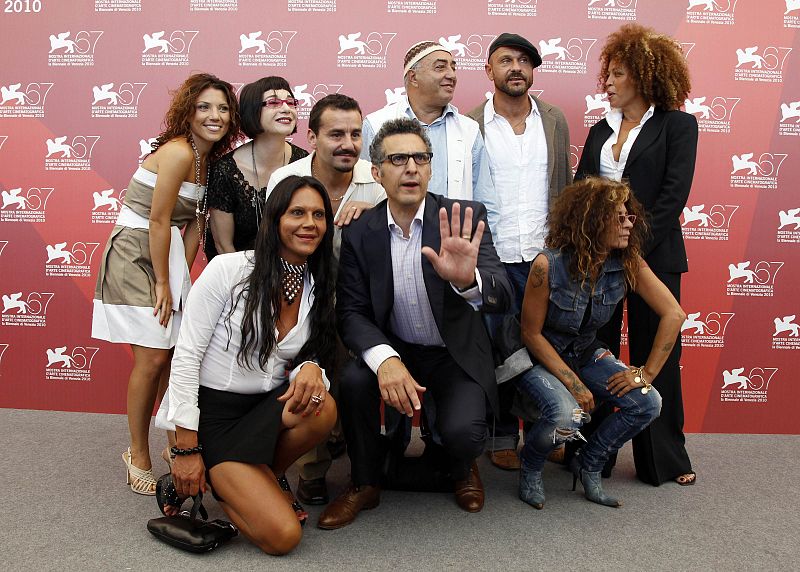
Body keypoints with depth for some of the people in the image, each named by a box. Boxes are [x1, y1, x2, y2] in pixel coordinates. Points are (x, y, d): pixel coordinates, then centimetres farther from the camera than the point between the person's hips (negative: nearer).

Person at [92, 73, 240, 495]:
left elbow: (196, 222, 9)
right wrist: (163, 282, -14)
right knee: (153, 359, -6)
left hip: (168, 254, 8)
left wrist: (181, 274, 2)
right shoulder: (178, 151, -19)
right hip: (135, 254, -8)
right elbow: (158, 221, -19)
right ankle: (139, 458, 10)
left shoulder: (210, 159, 8)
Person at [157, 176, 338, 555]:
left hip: (264, 410, 5)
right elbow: (186, 357, -12)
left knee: (323, 409, -30)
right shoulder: (228, 269, -14)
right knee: (282, 535, -18)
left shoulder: (319, 289, 2)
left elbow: (312, 356, 8)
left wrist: (311, 367, -19)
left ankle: (265, 476, 1)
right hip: (210, 412, -5)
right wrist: (186, 448, -13)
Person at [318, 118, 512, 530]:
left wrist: (467, 279, -48)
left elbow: (502, 298, -23)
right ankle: (364, 483, 1)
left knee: (462, 431, -26)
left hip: (457, 353, -1)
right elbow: (351, 312, -11)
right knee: (354, 379, -27)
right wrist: (385, 359, -32)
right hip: (394, 350, 2)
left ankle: (463, 470, 15)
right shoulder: (359, 233, -8)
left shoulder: (465, 218, -14)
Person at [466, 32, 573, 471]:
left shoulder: (555, 121, 9)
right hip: (493, 259, -2)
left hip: (545, 257, 2)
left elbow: (565, 189, 11)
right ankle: (502, 438, 22)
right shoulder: (470, 126, 0)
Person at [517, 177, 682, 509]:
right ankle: (530, 466, 4)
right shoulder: (549, 265, -26)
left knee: (648, 403, -14)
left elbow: (673, 313, -11)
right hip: (540, 357, -5)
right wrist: (573, 383, -21)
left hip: (586, 353, 5)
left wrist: (647, 373, -15)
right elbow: (531, 333, -17)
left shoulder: (628, 263, -14)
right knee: (567, 416, -32)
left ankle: (588, 465, 10)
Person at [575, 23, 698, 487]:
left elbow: (674, 193, -9)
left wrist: (635, 248, -16)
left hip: (652, 255, -4)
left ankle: (665, 460, 20)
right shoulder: (600, 131, 14)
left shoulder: (677, 125, 1)